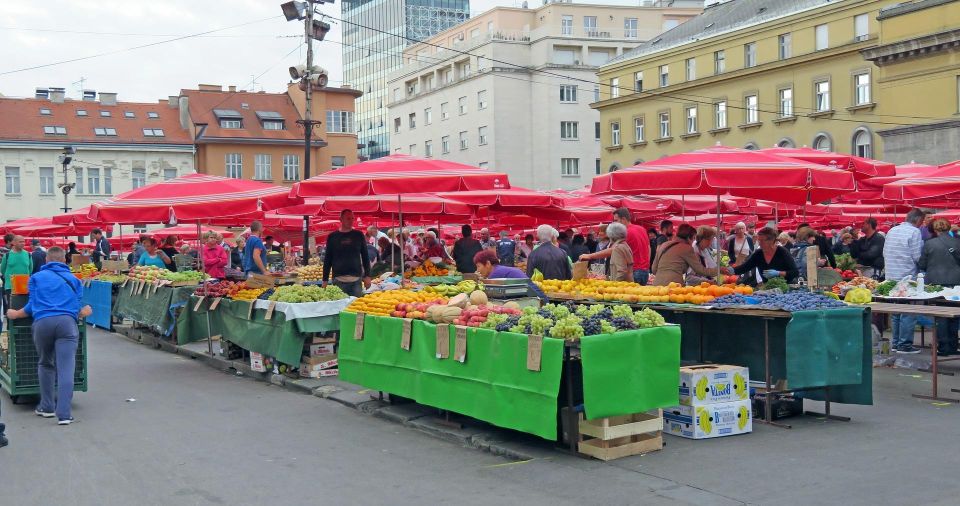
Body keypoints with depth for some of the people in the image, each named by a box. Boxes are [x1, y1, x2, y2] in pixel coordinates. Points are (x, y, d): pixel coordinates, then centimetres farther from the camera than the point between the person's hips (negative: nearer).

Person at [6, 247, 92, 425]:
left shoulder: (36, 278, 20)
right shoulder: (73, 279, 21)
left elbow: (32, 306, 15)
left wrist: (15, 314, 32)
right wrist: (83, 312, 38)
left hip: (42, 323, 1)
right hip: (67, 323, -1)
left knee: (45, 364, 21)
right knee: (66, 369, -7)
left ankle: (47, 407, 24)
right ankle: (64, 414, -15)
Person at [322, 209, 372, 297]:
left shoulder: (359, 235, 8)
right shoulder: (332, 237, 7)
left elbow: (365, 256, 10)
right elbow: (327, 259, 10)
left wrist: (367, 276, 2)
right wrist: (325, 280, 5)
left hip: (356, 279, 1)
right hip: (338, 280, -1)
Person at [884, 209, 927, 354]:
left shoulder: (892, 231, 10)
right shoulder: (915, 232, -10)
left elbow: (884, 253, 14)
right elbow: (917, 257, -14)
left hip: (891, 276, 7)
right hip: (907, 277, -7)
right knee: (909, 312, -1)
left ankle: (895, 342, 20)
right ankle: (904, 344, 0)